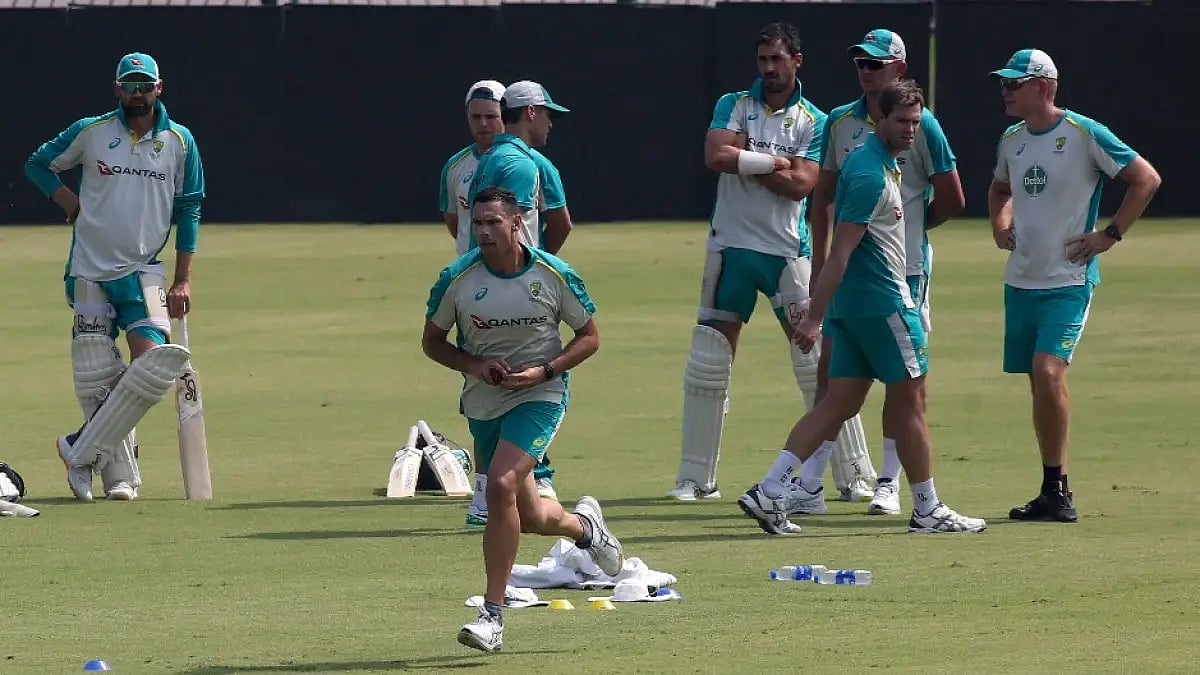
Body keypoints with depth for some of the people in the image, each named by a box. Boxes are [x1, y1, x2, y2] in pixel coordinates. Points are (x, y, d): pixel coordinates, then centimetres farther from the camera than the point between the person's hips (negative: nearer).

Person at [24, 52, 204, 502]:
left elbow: (188, 209, 9)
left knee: (154, 361, -18)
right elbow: (38, 164, 14)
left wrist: (183, 280, 5)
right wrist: (68, 201, -2)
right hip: (90, 270, -1)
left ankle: (82, 451, -7)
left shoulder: (179, 141, 4)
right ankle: (120, 475, 8)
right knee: (96, 377, -3)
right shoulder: (91, 132, 0)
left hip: (143, 271, 1)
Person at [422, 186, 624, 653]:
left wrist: (544, 370, -15)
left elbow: (589, 338, 1)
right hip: (482, 402, 4)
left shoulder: (555, 276, -10)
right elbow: (432, 341, 5)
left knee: (501, 485, -25)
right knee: (529, 518, 12)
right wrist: (475, 365, -14)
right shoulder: (457, 278, -7)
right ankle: (583, 524, 50)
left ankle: (493, 616, -19)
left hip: (539, 396, -4)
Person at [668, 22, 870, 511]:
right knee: (706, 367, 2)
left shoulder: (814, 122, 2)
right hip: (731, 246, 1)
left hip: (787, 251, -1)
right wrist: (775, 163, -11)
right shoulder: (732, 105, 5)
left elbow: (801, 185, -12)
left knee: (820, 364, -4)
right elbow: (716, 156, -13)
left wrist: (745, 158, -11)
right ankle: (695, 478, 11)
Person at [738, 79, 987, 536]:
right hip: (883, 302, -10)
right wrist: (814, 318, -24)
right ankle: (927, 510, 11)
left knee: (842, 401, 6)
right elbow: (841, 250, -22)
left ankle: (770, 491, -3)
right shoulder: (871, 174, -18)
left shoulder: (874, 160, 13)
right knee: (910, 399, 2)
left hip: (851, 304, 10)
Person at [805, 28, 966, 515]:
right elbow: (823, 196, 12)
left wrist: (908, 227, 9)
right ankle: (810, 477, 5)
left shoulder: (920, 125, -5)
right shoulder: (841, 122, 8)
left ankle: (889, 483, 7)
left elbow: (952, 201, 0)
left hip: (903, 269, -3)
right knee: (829, 370, 0)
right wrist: (818, 267, 7)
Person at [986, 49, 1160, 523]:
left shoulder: (1085, 135, -11)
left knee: (1048, 370, -21)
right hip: (1021, 280, 7)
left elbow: (1146, 180, -8)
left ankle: (1058, 492, -16)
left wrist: (1110, 235, -10)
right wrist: (999, 225, 12)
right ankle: (1053, 492, 15)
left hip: (1069, 280, -7)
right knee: (1038, 382, 9)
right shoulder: (1011, 140, 10)